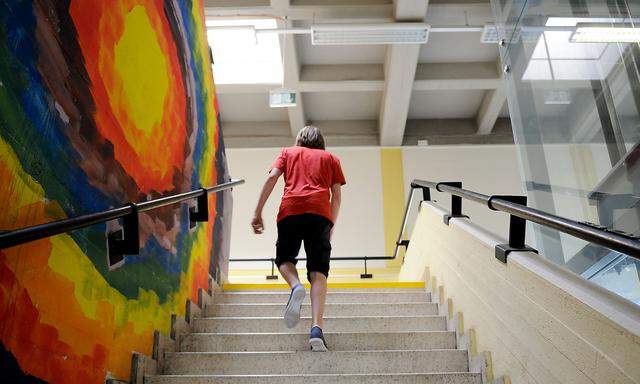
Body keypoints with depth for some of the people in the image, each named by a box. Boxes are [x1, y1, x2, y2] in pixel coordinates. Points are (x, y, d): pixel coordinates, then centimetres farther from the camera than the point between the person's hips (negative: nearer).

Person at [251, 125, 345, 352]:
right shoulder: (330, 158, 27)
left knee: (284, 258, 19)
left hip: (290, 209, 0)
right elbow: (336, 195, 17)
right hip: (320, 212, 0)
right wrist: (332, 224, 25)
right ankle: (316, 329, -18)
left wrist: (258, 213, 6)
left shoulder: (288, 152, 25)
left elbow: (272, 178, 9)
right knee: (318, 272, -3)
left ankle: (295, 285, -14)